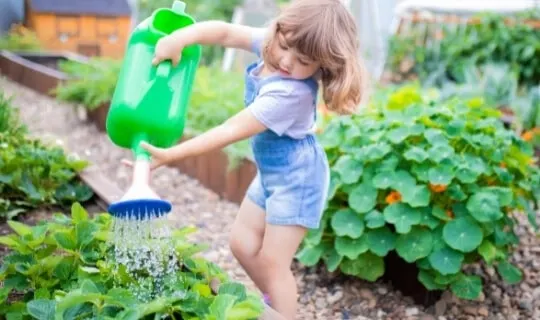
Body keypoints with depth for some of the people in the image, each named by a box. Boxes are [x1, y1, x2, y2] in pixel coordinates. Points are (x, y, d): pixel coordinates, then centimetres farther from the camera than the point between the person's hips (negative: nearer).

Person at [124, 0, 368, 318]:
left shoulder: (289, 93, -33)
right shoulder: (270, 43, -11)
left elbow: (232, 130, -31)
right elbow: (226, 32, -8)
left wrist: (171, 155, -27)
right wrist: (181, 37, -28)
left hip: (296, 177, -9)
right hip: (271, 173, 9)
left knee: (272, 262, -2)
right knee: (242, 244, 16)